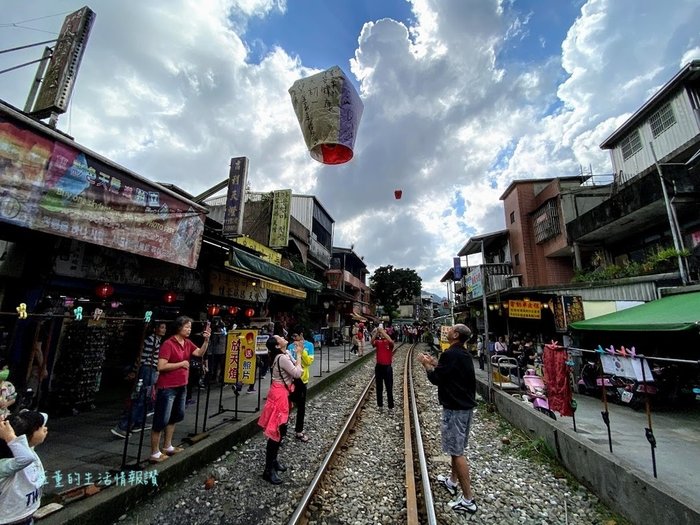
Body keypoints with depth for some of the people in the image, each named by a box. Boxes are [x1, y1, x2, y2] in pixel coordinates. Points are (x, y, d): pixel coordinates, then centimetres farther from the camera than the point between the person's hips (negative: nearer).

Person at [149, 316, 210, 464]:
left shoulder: (188, 343, 3)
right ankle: (155, 453, 17)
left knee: (175, 416, 21)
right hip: (167, 388, -9)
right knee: (161, 420, 2)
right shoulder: (168, 344, -20)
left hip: (181, 386, 9)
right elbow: (161, 366, -24)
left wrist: (206, 340, -16)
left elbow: (200, 353, -3)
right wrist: (181, 364, -17)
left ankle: (167, 446, 37)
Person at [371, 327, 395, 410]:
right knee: (379, 387, 13)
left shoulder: (390, 343, -3)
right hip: (379, 366, 2)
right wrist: (377, 331, -29)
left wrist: (383, 331, -26)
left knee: (389, 388, 5)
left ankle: (391, 406, 15)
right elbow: (372, 342, -21)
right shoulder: (377, 342, 1)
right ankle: (380, 405, 26)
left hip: (387, 367, -2)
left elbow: (390, 341, -28)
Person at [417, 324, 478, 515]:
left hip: (454, 408, -10)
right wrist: (436, 364, 14)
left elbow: (436, 379, -17)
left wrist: (426, 364, -3)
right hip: (466, 405, 10)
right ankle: (452, 481, 39)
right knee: (457, 448, 22)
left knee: (457, 451, 1)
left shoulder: (450, 354, -23)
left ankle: (468, 500, 10)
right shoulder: (464, 354, 7)